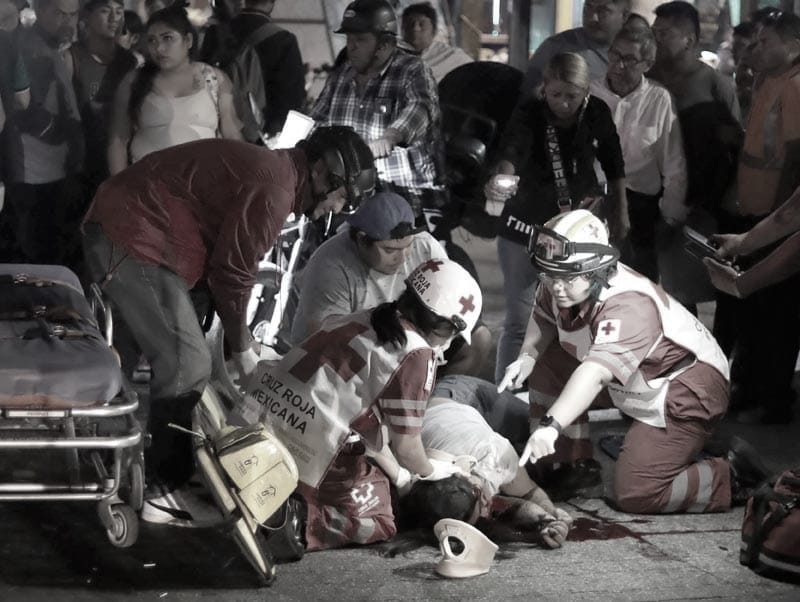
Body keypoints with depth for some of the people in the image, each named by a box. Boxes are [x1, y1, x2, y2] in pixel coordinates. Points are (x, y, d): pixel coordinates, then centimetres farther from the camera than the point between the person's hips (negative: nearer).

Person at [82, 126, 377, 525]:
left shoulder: (267, 169, 15)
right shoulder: (272, 191, -18)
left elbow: (224, 263, 17)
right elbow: (231, 271, -14)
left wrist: (241, 339, 14)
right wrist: (242, 349, 0)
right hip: (133, 241, -11)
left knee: (174, 357, 19)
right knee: (186, 365, -9)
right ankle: (162, 492, -3)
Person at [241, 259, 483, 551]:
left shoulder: (357, 319, 13)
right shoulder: (416, 354, -8)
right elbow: (406, 449, -4)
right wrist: (431, 471, 19)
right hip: (312, 456, -8)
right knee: (377, 525, 12)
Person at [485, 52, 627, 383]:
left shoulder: (597, 113, -8)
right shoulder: (529, 113, -18)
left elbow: (614, 164, 7)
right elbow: (513, 148, -39)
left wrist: (620, 212, 11)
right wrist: (501, 175, -60)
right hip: (526, 227, -2)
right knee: (518, 321, 0)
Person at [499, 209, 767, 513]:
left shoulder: (630, 306, -36)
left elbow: (595, 374, -49)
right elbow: (543, 319, 11)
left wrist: (551, 425, -60)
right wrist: (527, 356, -11)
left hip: (687, 388, -9)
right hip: (638, 383, 9)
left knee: (634, 493, -17)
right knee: (547, 366, 1)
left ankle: (734, 476, 0)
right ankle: (568, 466, 12)